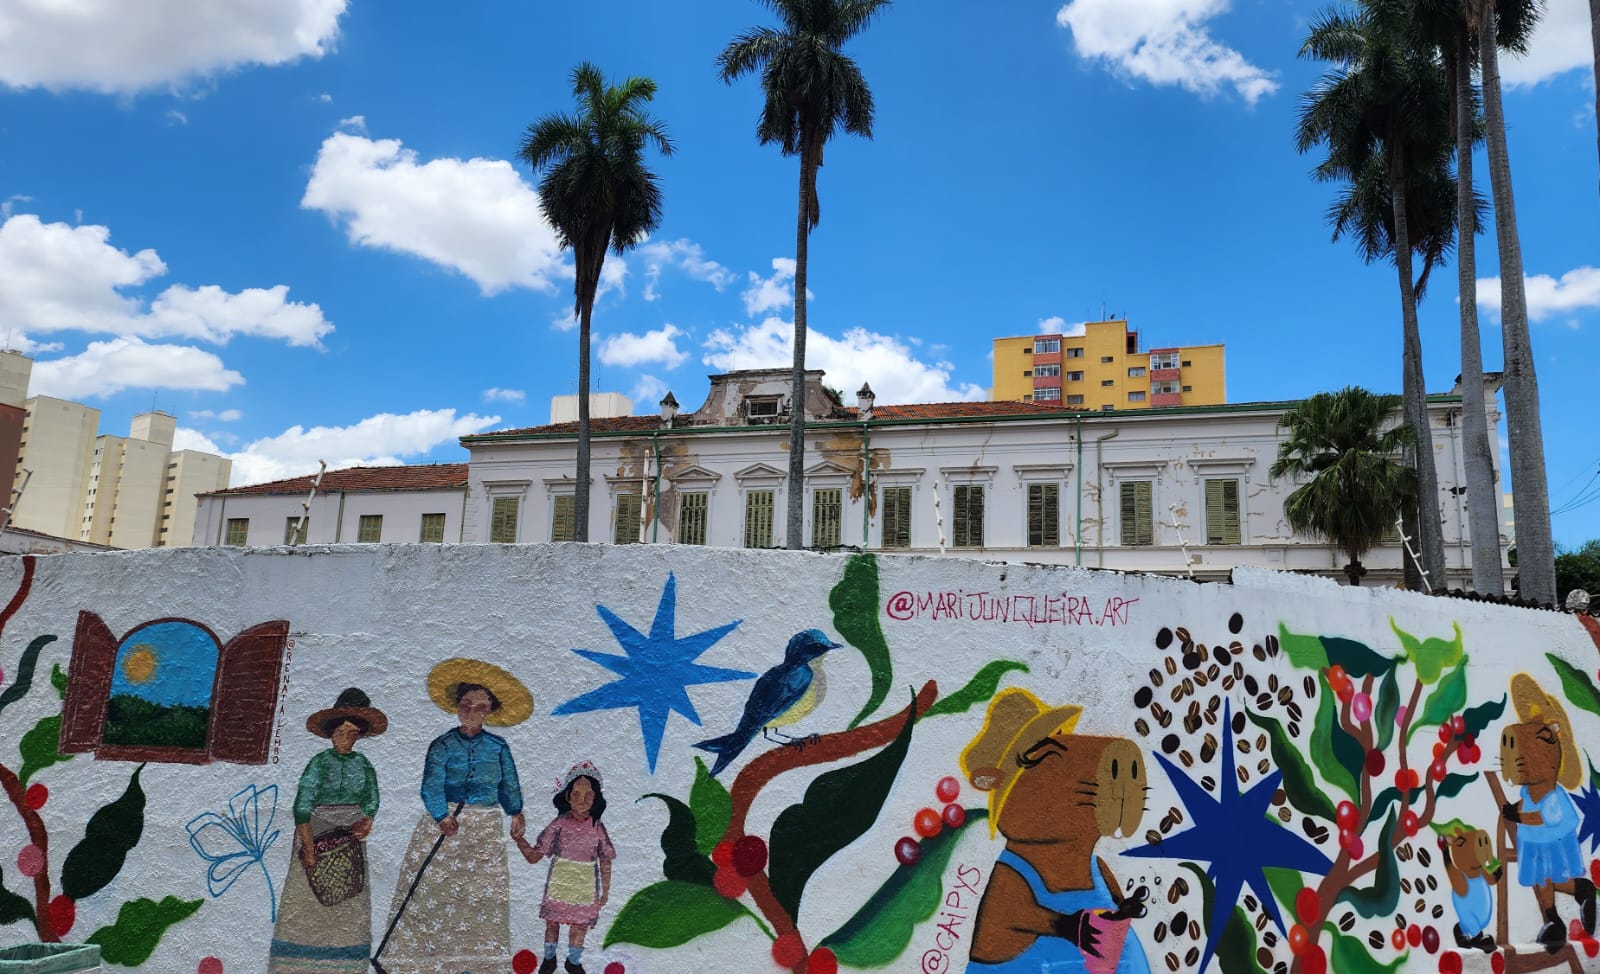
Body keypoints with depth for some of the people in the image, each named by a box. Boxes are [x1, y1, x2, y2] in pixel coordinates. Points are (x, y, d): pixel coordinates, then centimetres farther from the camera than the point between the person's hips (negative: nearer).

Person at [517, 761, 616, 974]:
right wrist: (519, 840, -23)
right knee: (552, 920, 9)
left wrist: (605, 891, 4)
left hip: (585, 885, 0)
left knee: (580, 922, 6)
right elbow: (534, 856, -7)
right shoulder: (559, 824, -9)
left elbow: (605, 862, 2)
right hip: (559, 882, 0)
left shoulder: (597, 828, -6)